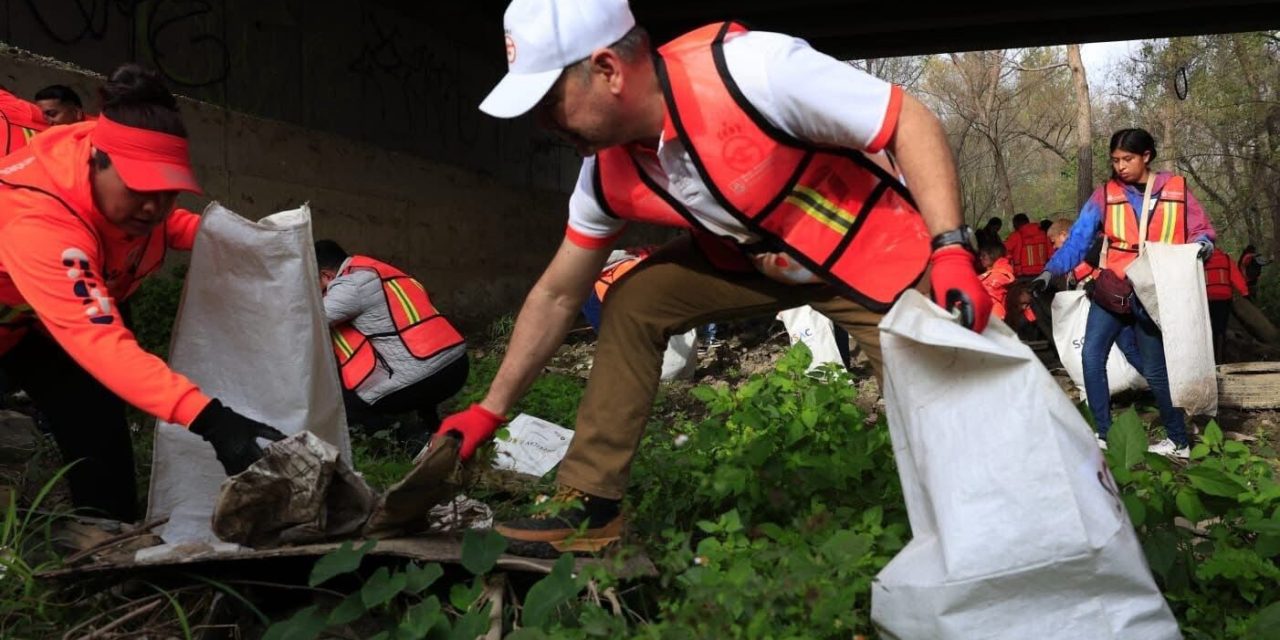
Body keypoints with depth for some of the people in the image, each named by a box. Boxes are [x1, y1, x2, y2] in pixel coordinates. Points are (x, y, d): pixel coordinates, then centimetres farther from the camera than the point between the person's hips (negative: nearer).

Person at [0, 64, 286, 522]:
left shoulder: (133, 164, -22)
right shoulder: (38, 221, -44)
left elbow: (158, 222, 3)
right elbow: (103, 343, -54)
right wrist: (209, 420, -66)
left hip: (62, 314, 6)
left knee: (98, 429, -3)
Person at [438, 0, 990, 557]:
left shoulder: (750, 69, -34)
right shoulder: (608, 177, -13)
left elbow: (912, 123, -26)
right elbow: (557, 295, 0)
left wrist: (951, 252, -37)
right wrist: (490, 411, 1)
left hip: (876, 253, -5)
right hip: (756, 256, 5)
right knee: (633, 303, -5)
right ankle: (588, 507, 3)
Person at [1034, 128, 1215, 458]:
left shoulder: (1176, 189, -1)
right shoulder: (1106, 194, -1)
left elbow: (1201, 228, 5)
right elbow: (1078, 238, -6)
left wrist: (1204, 243, -19)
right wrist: (1050, 271, -19)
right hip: (1112, 289, 2)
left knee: (1154, 369, 2)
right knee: (1092, 355, -6)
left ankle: (1179, 441, 19)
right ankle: (1104, 434, 6)